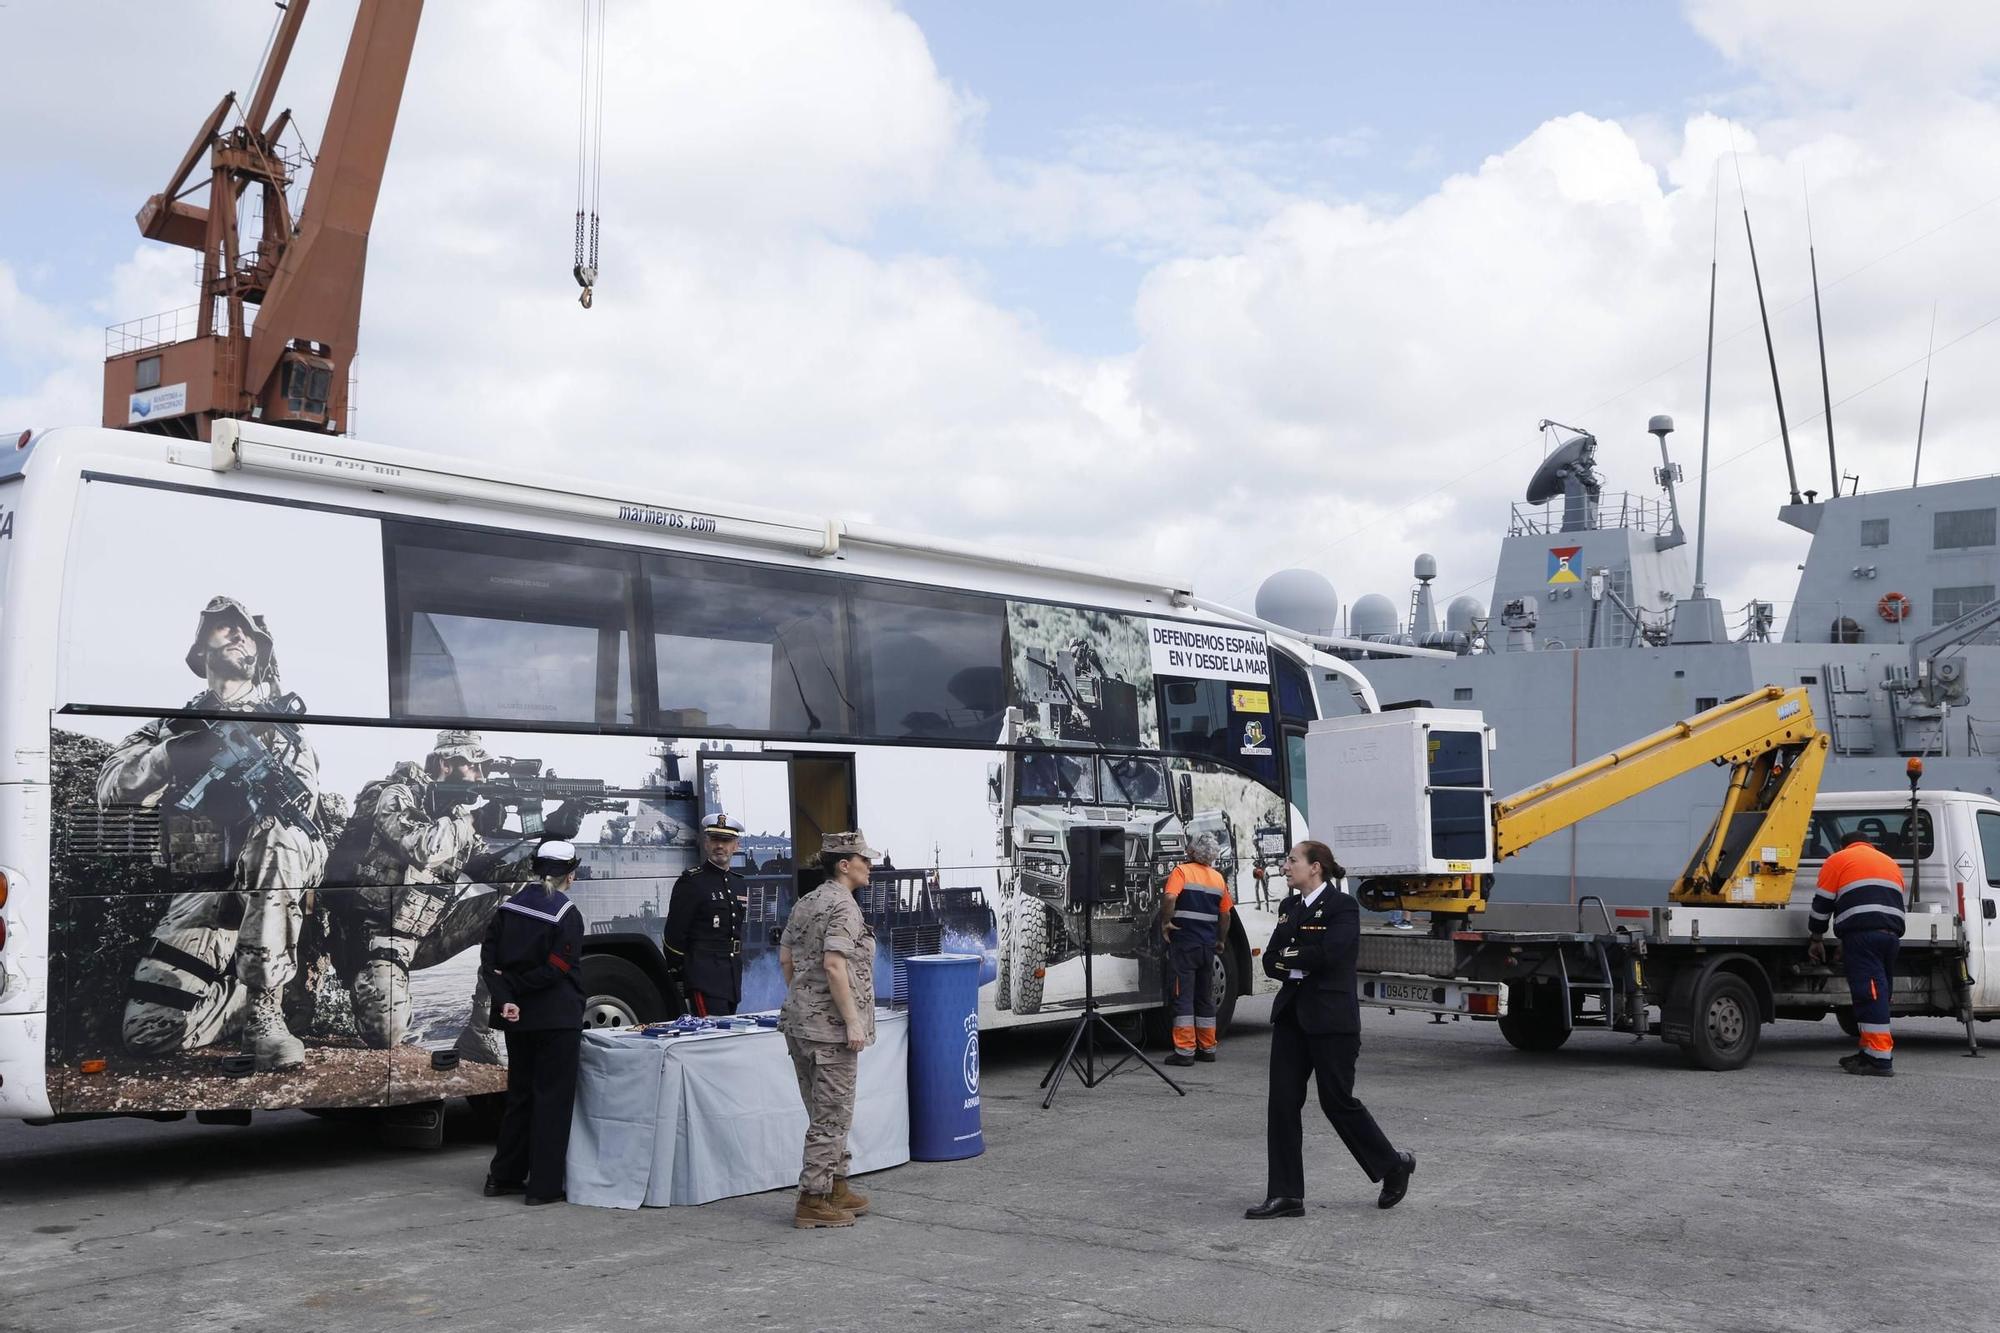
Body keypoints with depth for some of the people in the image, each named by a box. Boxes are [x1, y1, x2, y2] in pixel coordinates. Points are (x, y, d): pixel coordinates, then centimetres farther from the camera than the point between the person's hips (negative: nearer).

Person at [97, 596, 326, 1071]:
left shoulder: (281, 716, 12)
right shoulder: (177, 725, 17)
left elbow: (302, 797, -6)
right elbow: (111, 788, 0)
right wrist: (172, 753, -17)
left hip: (278, 873, -2)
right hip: (207, 889, 2)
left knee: (272, 834, -40)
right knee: (148, 1031, -17)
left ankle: (263, 1009, -29)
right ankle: (248, 988, 15)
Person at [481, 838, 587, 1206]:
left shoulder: (508, 908, 7)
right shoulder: (566, 914, -12)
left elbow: (489, 959, 0)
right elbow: (556, 970, -18)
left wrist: (506, 999, -10)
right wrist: (515, 986, -8)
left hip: (518, 1019, 6)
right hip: (557, 1019, -6)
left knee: (520, 1094, 17)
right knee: (553, 1098, 1)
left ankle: (504, 1176, 23)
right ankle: (544, 1186, 2)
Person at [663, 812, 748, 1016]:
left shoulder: (741, 885, 16)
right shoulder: (691, 882, -6)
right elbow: (674, 935, -8)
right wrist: (678, 979, -10)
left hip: (733, 978, 7)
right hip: (704, 978, -7)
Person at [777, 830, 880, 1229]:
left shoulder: (805, 903, 14)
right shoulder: (843, 907, -15)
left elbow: (786, 959, 18)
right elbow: (834, 967, -23)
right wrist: (853, 1021, -21)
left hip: (799, 1022, 10)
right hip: (830, 1027, -10)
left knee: (825, 1113, 17)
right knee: (831, 1116, -3)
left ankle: (836, 1189, 26)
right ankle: (813, 1201, -1)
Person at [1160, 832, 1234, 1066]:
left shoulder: (1182, 871, -8)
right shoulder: (1218, 878, 10)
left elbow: (1169, 898, -25)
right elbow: (1225, 914, 14)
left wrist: (1165, 922, -13)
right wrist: (1221, 940, 26)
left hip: (1184, 942, -6)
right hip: (1208, 945, 6)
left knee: (1182, 996, -3)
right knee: (1205, 996, 15)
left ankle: (1185, 1050, -6)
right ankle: (1207, 1048, 19)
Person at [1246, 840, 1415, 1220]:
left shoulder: (1341, 906, -9)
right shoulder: (1288, 907, 14)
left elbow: (1328, 954, -22)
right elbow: (1270, 960, 8)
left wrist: (1289, 957, -7)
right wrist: (1302, 965, -11)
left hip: (1331, 1017, -7)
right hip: (1291, 1014, 7)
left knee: (1337, 1100, 0)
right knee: (1283, 1101, 0)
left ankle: (1394, 1165, 23)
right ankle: (1285, 1195, 4)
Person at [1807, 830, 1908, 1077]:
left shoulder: (1838, 860, 12)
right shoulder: (1891, 864, 30)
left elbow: (1822, 903, 8)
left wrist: (1817, 939, 19)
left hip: (1862, 933, -6)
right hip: (1892, 934, 6)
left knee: (1870, 994, -11)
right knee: (1879, 992, 13)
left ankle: (1880, 1058, -16)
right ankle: (1871, 1052, 18)